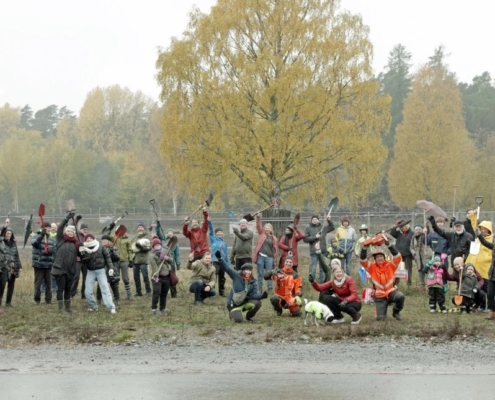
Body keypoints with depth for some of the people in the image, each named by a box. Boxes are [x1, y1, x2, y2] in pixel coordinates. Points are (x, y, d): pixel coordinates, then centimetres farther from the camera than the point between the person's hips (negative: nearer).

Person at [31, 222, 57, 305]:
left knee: (48, 283, 6)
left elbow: (55, 249, 9)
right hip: (38, 264, -3)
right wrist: (41, 235, -31)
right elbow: (34, 243, -22)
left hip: (49, 265, 3)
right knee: (38, 283, 2)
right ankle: (37, 299, 13)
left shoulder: (53, 239, 9)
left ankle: (48, 299, 15)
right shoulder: (37, 237, -1)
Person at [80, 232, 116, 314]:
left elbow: (107, 257, 0)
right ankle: (93, 306, 18)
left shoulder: (100, 247, -5)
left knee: (105, 289, -9)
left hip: (101, 270, -2)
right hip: (90, 271, 2)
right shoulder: (84, 249, -2)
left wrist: (111, 268, -7)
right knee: (88, 292, 0)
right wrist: (82, 254, -24)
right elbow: (83, 262, -7)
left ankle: (111, 307, -12)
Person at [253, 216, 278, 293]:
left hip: (269, 257, 0)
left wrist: (275, 256, -1)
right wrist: (258, 218, -16)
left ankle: (270, 286, -1)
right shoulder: (261, 234, 10)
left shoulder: (274, 238, 8)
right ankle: (259, 289, 7)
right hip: (260, 256, 0)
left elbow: (275, 248, 8)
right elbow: (258, 226, -2)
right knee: (260, 273, 4)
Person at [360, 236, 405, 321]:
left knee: (400, 296, -34)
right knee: (380, 318, -8)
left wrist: (388, 244, -30)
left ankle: (396, 312, -2)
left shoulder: (390, 265, -3)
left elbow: (398, 257, -19)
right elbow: (363, 260, -16)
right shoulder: (372, 267, -3)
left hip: (391, 292, 0)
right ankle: (382, 311, 33)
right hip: (379, 296, 0)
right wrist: (364, 247, -32)